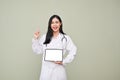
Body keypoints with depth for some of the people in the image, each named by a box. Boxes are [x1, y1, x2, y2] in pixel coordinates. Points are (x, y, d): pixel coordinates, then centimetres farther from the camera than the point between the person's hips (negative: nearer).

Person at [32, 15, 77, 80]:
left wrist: (63, 61, -9)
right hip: (46, 70, 1)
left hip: (59, 69, -1)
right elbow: (38, 51, 8)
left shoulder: (65, 38, -2)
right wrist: (35, 39, -1)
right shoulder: (44, 37, 4)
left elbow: (73, 51, -2)